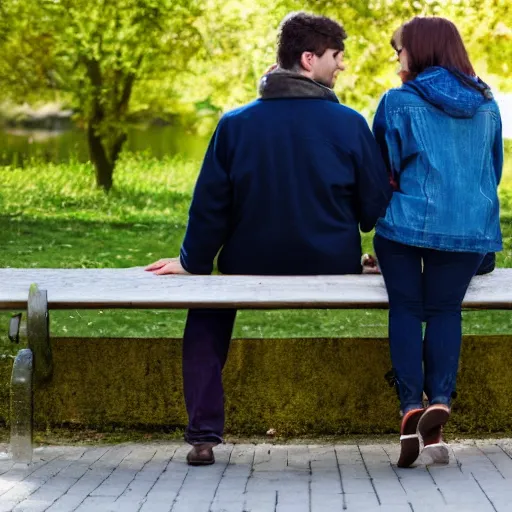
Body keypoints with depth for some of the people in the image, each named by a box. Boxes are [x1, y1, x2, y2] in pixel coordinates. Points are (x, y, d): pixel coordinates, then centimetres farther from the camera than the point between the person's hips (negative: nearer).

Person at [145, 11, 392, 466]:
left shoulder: (236, 123, -5)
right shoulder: (350, 124, -9)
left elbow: (210, 203, -2)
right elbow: (376, 205, -6)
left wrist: (193, 262, 11)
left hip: (252, 267, 1)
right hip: (333, 270, -1)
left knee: (205, 317, 30)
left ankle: (204, 435, 17)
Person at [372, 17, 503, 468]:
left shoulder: (400, 101, -3)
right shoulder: (486, 105, 11)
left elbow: (382, 167, 4)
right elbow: (495, 170, 20)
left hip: (408, 223, -3)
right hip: (472, 228, 3)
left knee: (406, 309, 6)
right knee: (446, 310, 11)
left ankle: (412, 408, -6)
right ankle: (440, 398, -7)